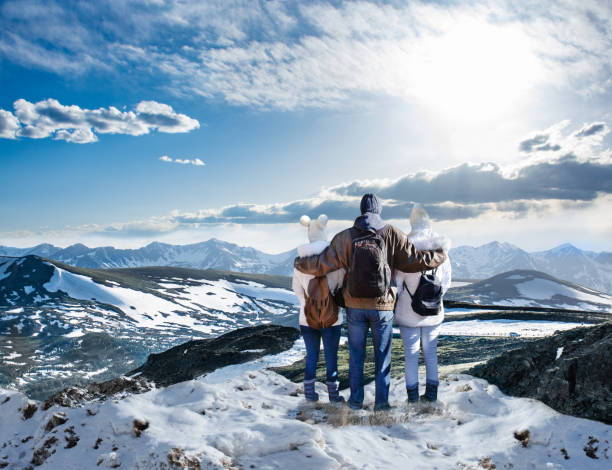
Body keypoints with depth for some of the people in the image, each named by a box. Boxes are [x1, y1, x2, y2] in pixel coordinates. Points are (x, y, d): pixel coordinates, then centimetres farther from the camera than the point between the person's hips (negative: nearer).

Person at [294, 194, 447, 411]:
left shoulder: (345, 237, -4)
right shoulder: (392, 235, -7)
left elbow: (322, 263, -2)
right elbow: (415, 260, -4)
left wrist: (299, 263, 17)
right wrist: (440, 256, 14)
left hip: (355, 306, 1)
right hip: (382, 306, -1)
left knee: (356, 354, 15)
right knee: (383, 355, 13)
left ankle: (356, 400, 24)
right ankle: (381, 401, 18)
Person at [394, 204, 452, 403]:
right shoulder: (441, 248, -4)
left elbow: (397, 280, -9)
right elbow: (446, 281, 4)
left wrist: (396, 304, 7)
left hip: (408, 312, -3)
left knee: (411, 352, 7)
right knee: (431, 351, 16)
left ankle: (412, 393, 13)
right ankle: (432, 392, 21)